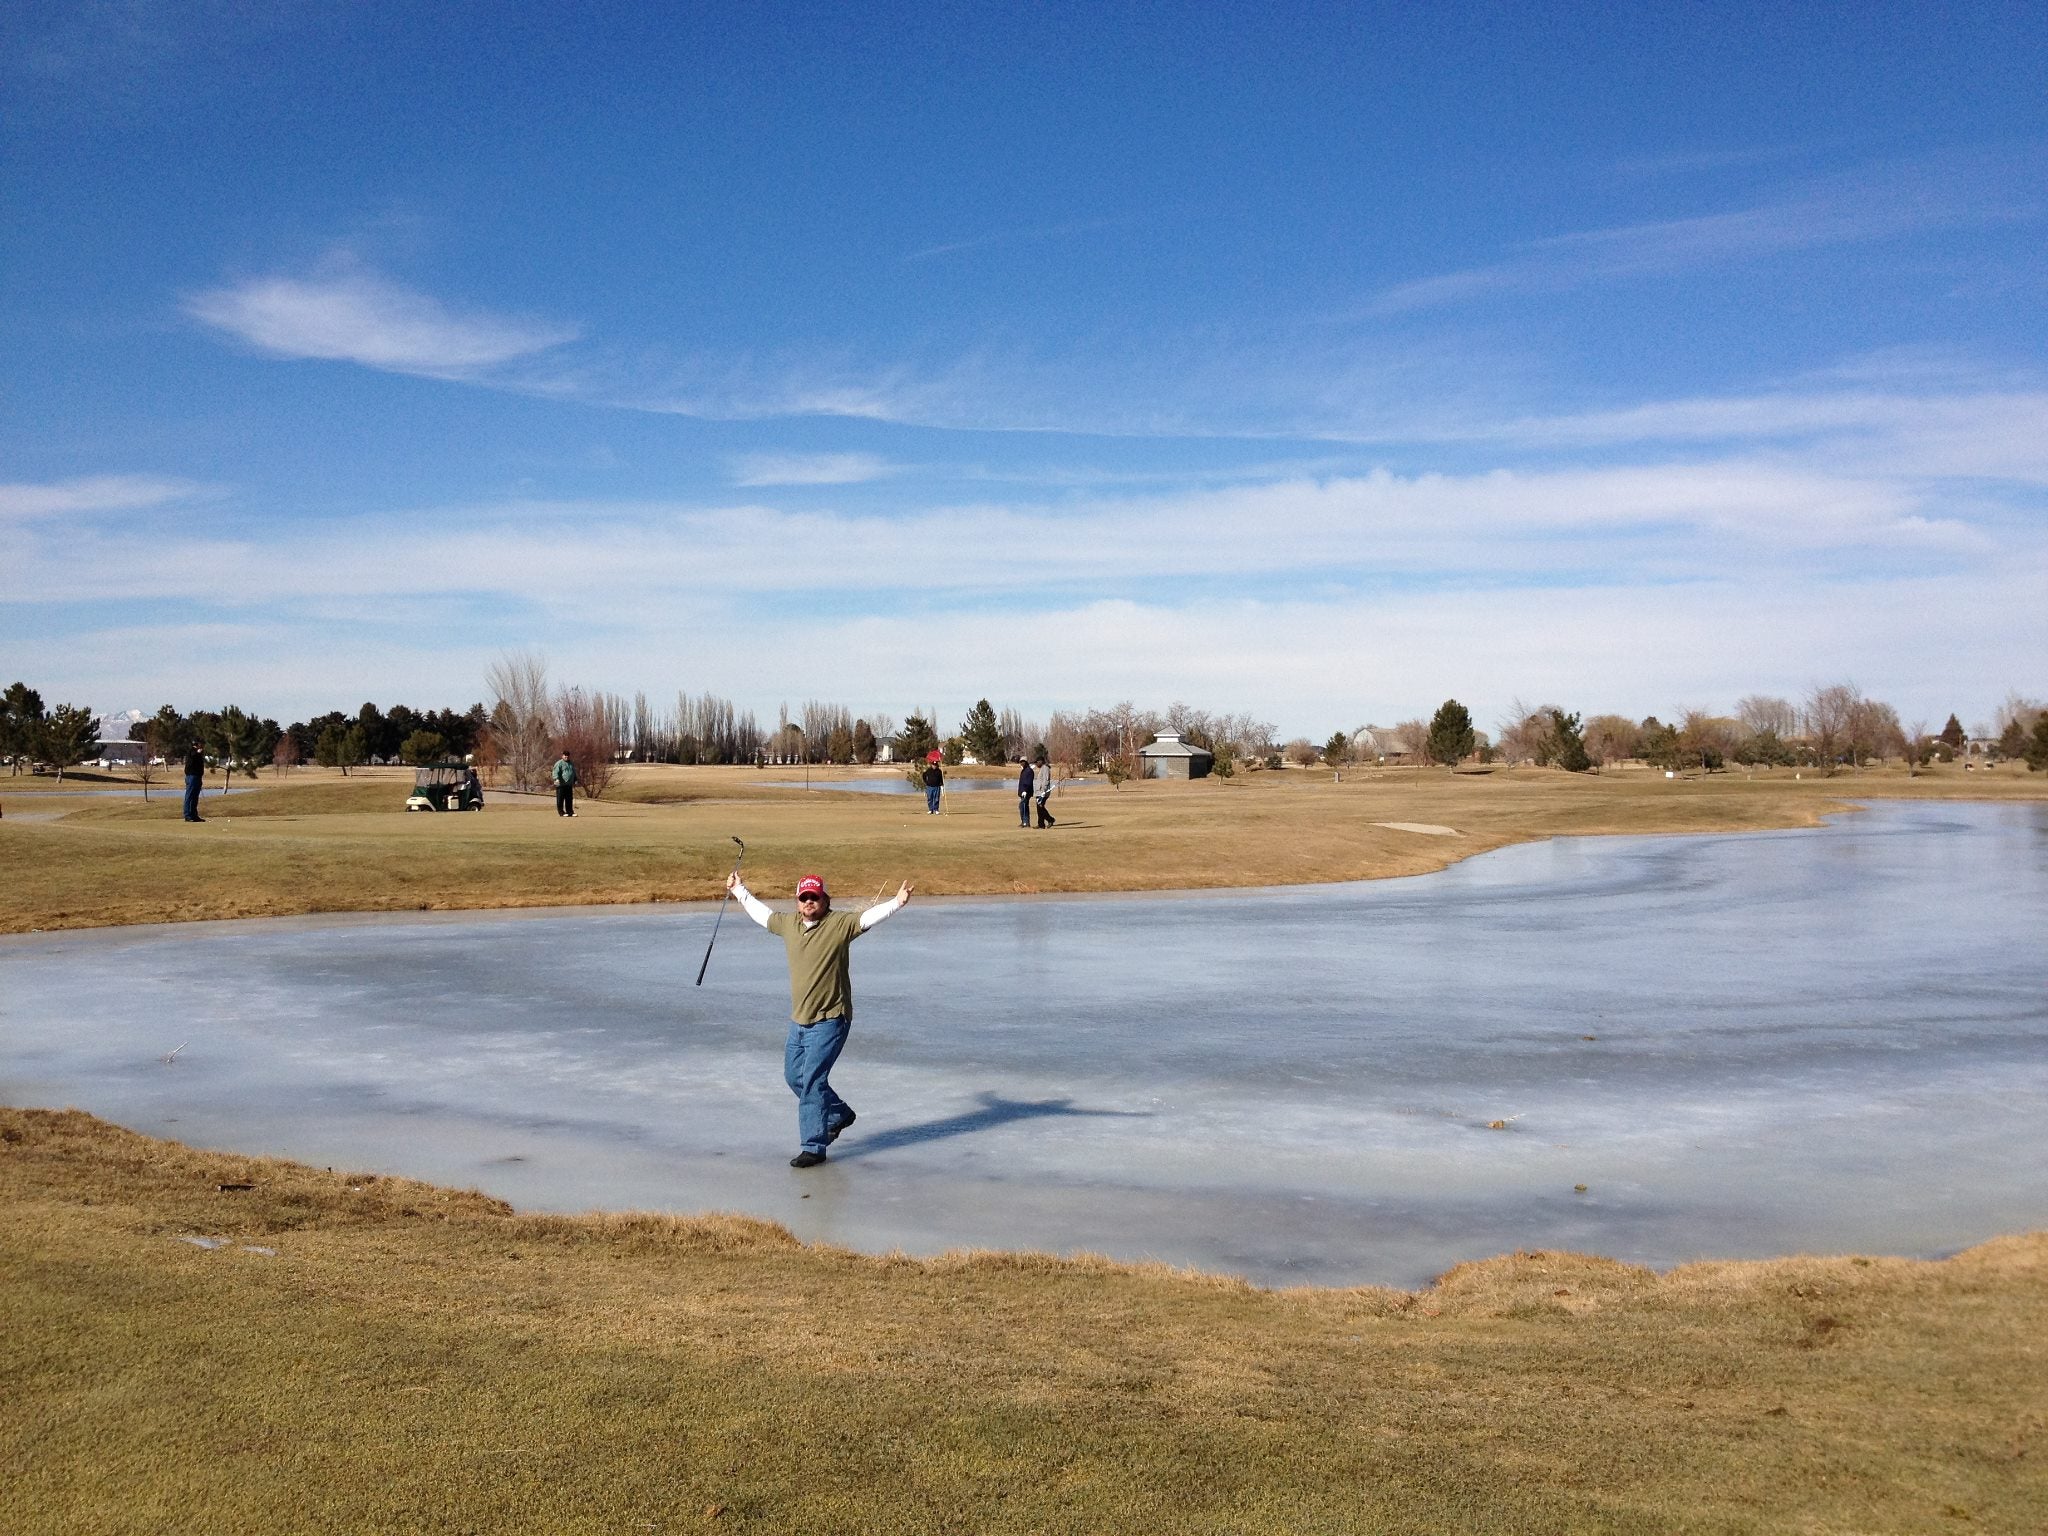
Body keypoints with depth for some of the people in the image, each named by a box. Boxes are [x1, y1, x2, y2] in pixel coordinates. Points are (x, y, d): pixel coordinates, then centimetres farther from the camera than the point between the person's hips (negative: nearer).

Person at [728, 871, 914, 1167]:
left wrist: (897, 903, -40)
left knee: (812, 1081, -11)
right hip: (798, 1020, 8)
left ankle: (813, 1147, -1)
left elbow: (869, 916, -24)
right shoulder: (788, 923, 6)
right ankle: (839, 1113, 40)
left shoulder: (840, 924, -12)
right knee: (794, 1077, 18)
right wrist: (739, 890, 32)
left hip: (829, 1020, -8)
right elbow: (761, 912, 23)